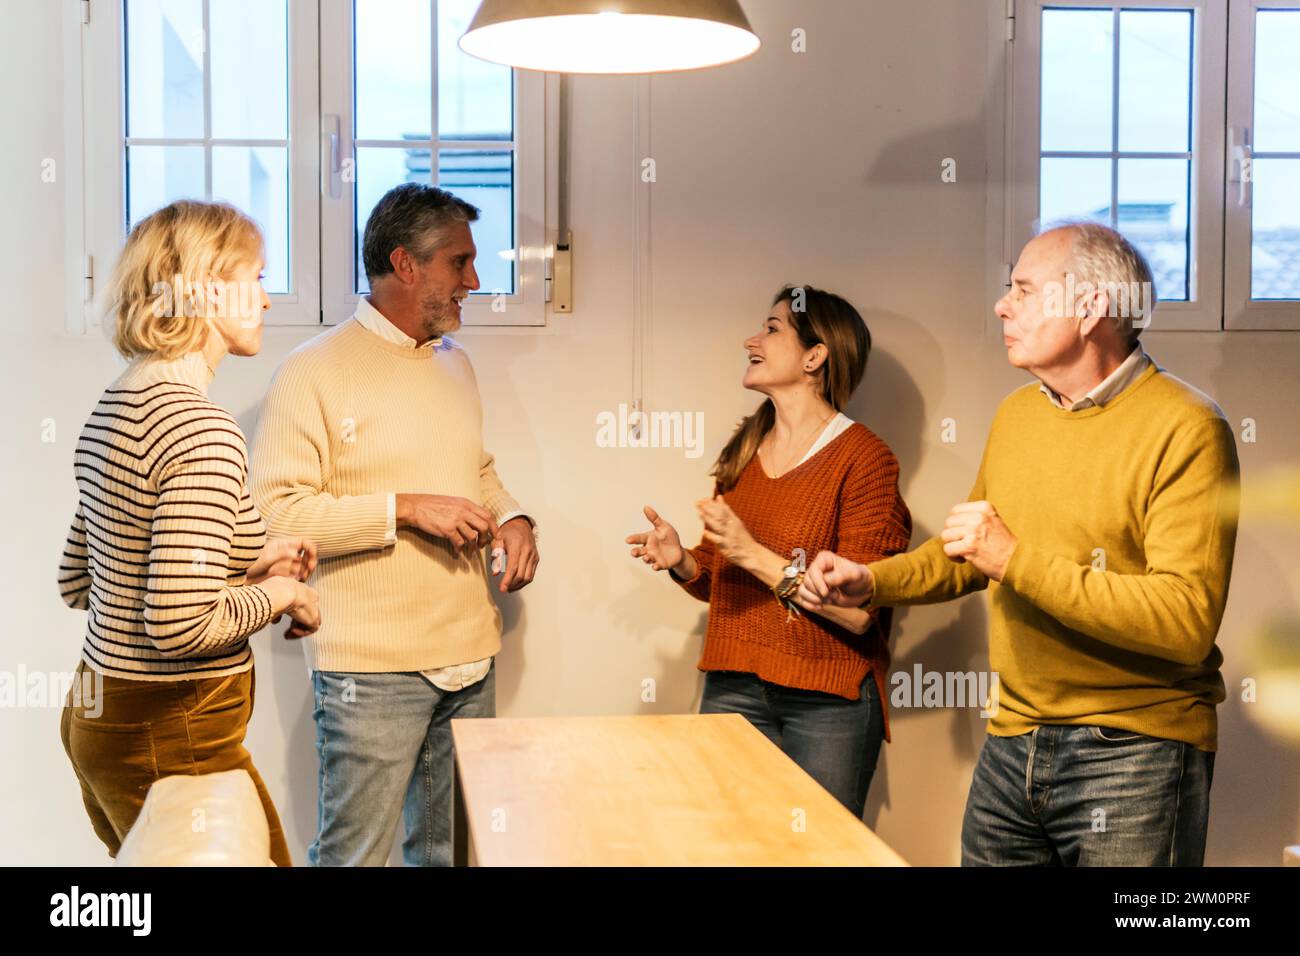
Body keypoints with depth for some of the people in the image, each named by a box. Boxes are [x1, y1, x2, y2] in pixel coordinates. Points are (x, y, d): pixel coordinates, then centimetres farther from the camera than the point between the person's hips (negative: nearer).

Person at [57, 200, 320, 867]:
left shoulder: (114, 406, 9)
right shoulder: (203, 430, -22)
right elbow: (180, 625, -29)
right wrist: (279, 592, -10)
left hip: (95, 713, 10)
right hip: (169, 737, -10)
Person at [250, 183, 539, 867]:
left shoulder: (455, 362, 15)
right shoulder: (315, 371, -9)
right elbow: (274, 513, -16)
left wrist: (512, 519, 6)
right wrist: (404, 509, -20)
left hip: (470, 657, 7)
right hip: (371, 668, -7)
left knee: (453, 849, 15)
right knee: (354, 855, -2)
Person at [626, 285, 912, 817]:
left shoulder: (863, 458, -10)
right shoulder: (744, 450, 10)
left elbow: (858, 611, -17)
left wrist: (756, 556, -21)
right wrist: (681, 561, -2)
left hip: (827, 704, -5)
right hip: (732, 688, 5)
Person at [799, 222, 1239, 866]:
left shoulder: (1184, 428, -14)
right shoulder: (1016, 414, 10)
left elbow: (1187, 623, -23)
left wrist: (1019, 561, -23)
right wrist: (872, 582, 8)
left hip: (1135, 756, -6)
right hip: (1012, 743, 6)